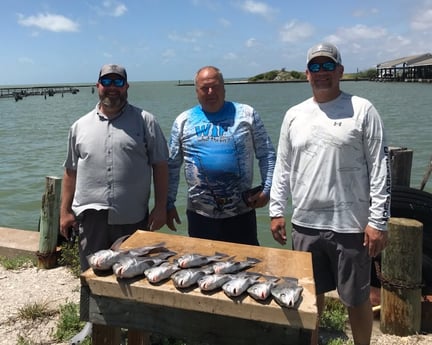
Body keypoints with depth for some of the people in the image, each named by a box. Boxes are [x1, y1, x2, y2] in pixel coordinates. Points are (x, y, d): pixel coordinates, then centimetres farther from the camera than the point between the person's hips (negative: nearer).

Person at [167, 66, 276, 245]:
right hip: (200, 215, 1)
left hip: (242, 212, -1)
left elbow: (267, 155, 4)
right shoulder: (183, 121, 4)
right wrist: (169, 204, 7)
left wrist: (267, 189, -6)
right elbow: (172, 166, 8)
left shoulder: (246, 114, 1)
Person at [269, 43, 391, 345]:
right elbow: (283, 167, 11)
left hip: (350, 225, -3)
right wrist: (276, 211, 7)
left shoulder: (362, 110, -3)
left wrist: (378, 221, -10)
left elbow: (380, 169, -6)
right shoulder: (294, 115, 8)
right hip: (305, 223, 4)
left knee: (357, 298, 11)